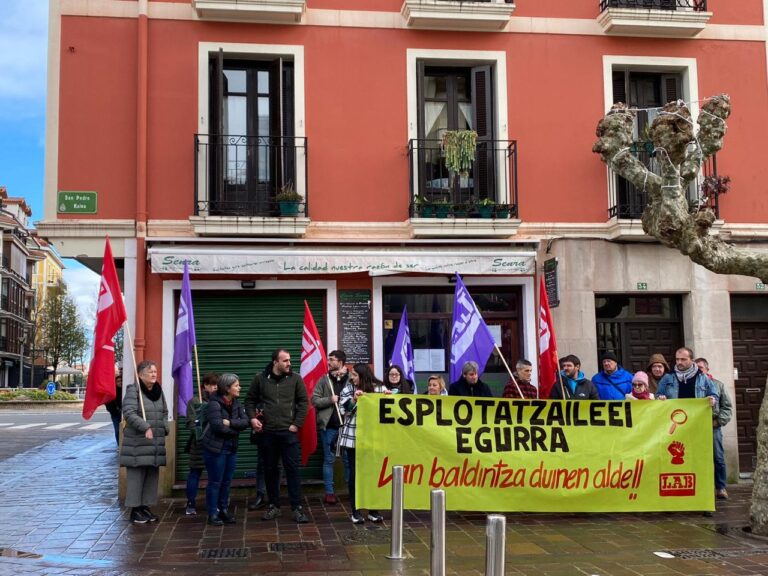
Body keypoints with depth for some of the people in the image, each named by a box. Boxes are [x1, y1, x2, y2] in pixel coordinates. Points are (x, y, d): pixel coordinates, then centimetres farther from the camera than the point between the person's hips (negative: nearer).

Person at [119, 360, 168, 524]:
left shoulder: (159, 391, 13)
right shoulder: (133, 390, -9)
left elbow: (165, 412, 22)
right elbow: (129, 413, -20)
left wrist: (164, 428, 5)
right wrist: (145, 427, -28)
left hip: (156, 442, 7)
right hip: (137, 443, -7)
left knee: (152, 476, 11)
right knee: (136, 476, -2)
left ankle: (145, 506, 21)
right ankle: (135, 509, 6)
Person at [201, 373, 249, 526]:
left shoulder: (236, 403, 6)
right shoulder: (214, 403, -15)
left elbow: (245, 421, -5)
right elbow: (217, 426, -25)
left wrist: (230, 423, -19)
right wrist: (236, 428, -13)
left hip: (231, 448, 6)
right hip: (215, 448, -6)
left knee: (227, 482, 13)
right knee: (215, 482, 2)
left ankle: (223, 510, 25)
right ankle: (213, 514, 10)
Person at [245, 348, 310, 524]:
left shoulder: (295, 379, 2)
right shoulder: (260, 380, 4)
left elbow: (303, 402, 3)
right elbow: (250, 400, 12)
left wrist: (296, 424, -4)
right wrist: (252, 418, -4)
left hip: (288, 432, -1)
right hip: (267, 432, 1)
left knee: (292, 469, -3)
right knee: (270, 470, 9)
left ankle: (297, 508, 1)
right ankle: (274, 506, 21)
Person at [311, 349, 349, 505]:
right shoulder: (324, 380, 5)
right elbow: (314, 400, 2)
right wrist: (330, 400, -12)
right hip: (329, 426, 0)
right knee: (329, 460, 6)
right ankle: (329, 492, 12)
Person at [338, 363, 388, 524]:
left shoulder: (379, 388, 0)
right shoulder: (348, 388, 1)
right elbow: (344, 409, -7)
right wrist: (354, 399, -21)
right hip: (352, 437, 0)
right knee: (355, 473, 2)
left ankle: (373, 510, 16)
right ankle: (355, 511, 12)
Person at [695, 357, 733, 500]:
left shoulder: (718, 385, 8)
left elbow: (727, 406, 6)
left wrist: (718, 420, -6)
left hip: (713, 427, 0)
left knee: (718, 459, 1)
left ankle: (721, 488, 9)